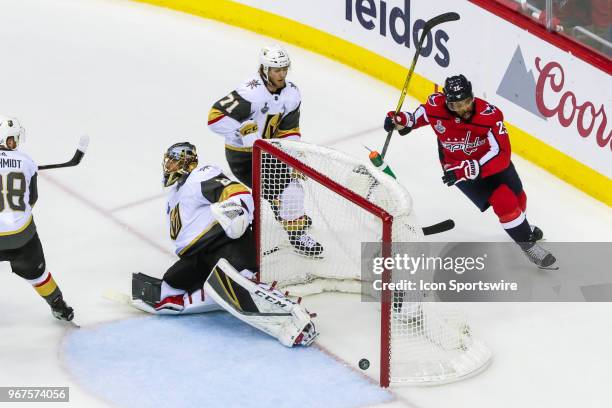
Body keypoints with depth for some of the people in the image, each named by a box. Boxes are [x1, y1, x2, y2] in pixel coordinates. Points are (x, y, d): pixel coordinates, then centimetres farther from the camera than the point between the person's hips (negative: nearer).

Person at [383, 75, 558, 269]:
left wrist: (467, 169, -47)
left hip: (491, 160, 1)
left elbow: (501, 156, -38)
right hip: (458, 166, -1)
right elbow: (418, 116, -3)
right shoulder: (436, 105, -27)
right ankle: (528, 245, 6)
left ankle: (520, 225, 60)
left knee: (518, 198, 22)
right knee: (505, 202, -17)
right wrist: (400, 119, -25)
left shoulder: (490, 115, -34)